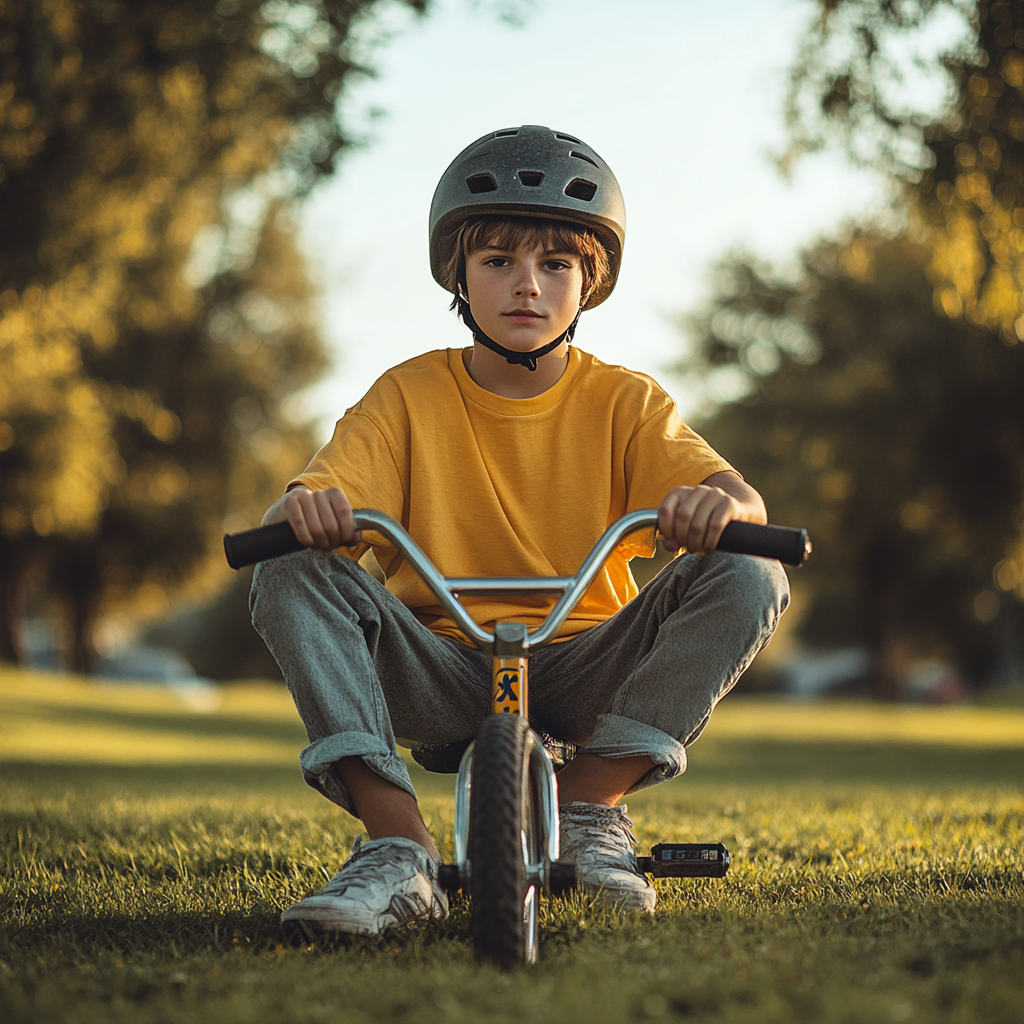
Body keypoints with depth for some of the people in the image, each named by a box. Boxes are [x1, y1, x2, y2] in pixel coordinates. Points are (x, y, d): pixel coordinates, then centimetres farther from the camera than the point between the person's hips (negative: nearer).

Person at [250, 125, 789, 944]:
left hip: (584, 668, 0)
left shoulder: (624, 402, 2)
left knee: (749, 577, -21)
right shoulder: (409, 397, 2)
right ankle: (397, 848, -29)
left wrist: (717, 505, -38)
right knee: (292, 576, -23)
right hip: (444, 671, 0)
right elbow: (322, 501, -10)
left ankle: (593, 801, -14)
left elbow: (743, 500, -12)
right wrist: (305, 510, -37)